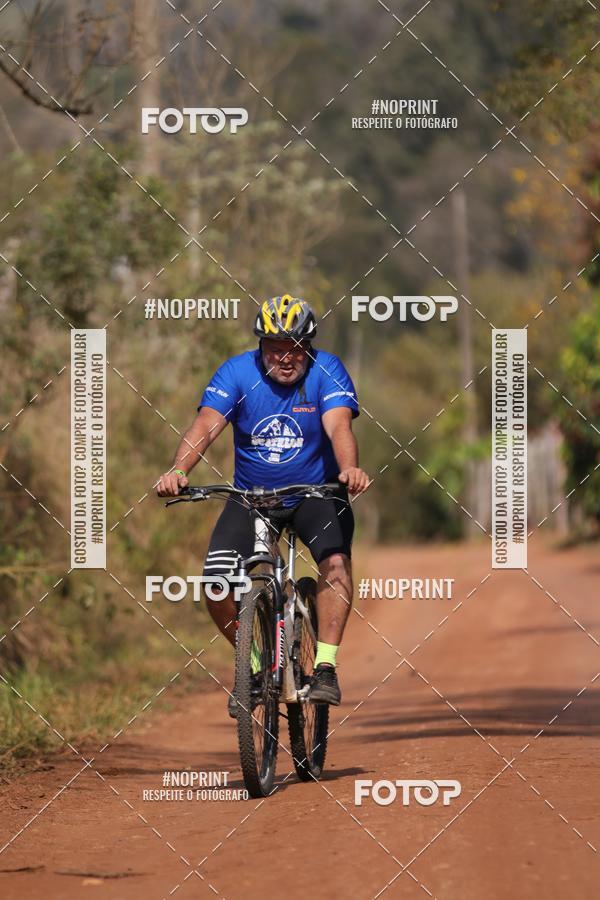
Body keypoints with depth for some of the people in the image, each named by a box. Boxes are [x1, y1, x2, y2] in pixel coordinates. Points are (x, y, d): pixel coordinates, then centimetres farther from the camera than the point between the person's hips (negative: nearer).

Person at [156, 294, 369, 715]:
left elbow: (339, 427, -29)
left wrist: (349, 469, -50)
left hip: (316, 492, -1)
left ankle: (325, 666, -22)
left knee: (336, 560, -30)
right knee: (217, 581, -17)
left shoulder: (327, 372, -13)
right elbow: (206, 427, -24)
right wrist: (178, 470, -43)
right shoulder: (237, 372, -11)